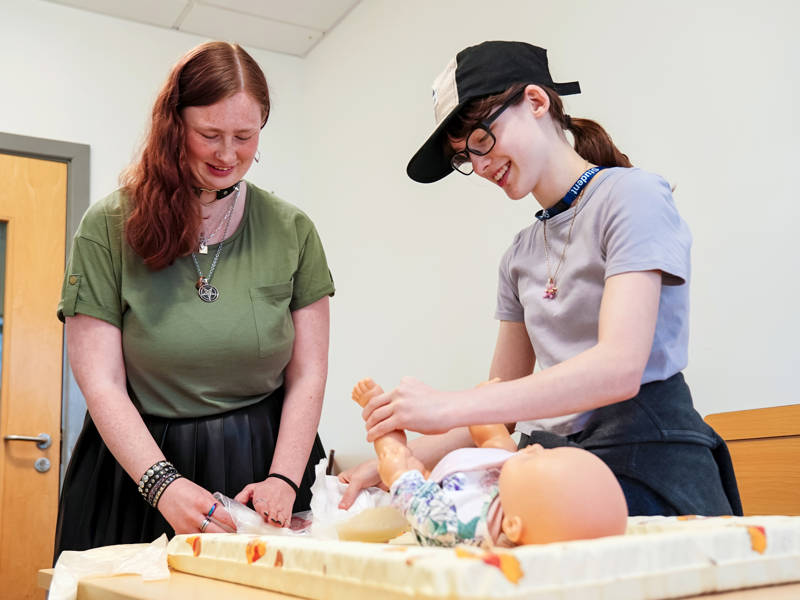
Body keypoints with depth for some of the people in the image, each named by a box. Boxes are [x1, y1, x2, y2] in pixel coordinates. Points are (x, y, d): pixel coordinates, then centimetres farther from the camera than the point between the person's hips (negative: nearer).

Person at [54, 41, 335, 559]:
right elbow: (101, 384, -10)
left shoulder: (292, 231, -1)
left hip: (260, 462, 2)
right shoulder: (110, 226, -7)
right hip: (137, 475, -1)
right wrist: (164, 484, -22)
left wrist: (284, 479, -14)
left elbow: (307, 378, -1)